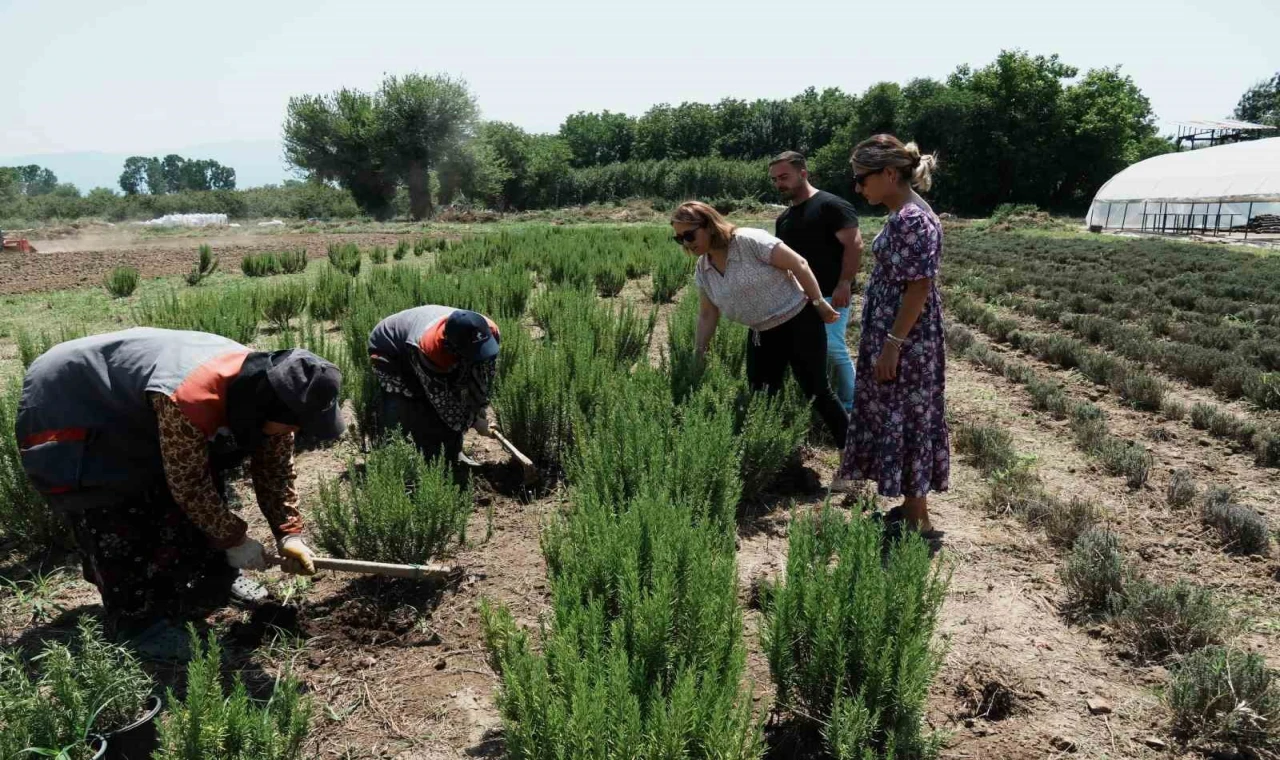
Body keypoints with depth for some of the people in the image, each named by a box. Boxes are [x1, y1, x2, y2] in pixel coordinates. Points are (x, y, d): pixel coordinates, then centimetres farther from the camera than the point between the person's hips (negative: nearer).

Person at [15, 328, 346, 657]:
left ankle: (216, 578, 22)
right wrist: (234, 539, -17)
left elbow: (276, 468, -5)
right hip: (66, 407, -8)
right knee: (117, 524, -11)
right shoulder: (190, 400, -42)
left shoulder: (265, 386, -17)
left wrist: (290, 535, -9)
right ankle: (136, 619, 4)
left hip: (136, 417, 8)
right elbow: (188, 485, -29)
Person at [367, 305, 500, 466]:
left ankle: (453, 456, 16)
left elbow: (485, 374, -10)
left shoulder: (490, 332, -31)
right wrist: (473, 421, -22)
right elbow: (440, 396, -31)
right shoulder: (428, 348, -46)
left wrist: (481, 409, -7)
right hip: (391, 350, -6)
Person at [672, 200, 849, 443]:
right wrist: (697, 357, 6)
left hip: (799, 322, -6)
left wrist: (819, 303, -14)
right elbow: (707, 315, 8)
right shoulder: (702, 270, -1)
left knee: (817, 391, -1)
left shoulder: (749, 241, -22)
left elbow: (798, 264, -18)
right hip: (761, 335, 7)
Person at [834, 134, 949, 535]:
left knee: (904, 424, -1)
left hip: (905, 343, -10)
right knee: (896, 422, 16)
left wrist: (892, 345, -21)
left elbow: (919, 287, -22)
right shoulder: (903, 214, 11)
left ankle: (918, 523, 12)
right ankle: (911, 508, 28)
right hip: (893, 335, 10)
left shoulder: (912, 218, -19)